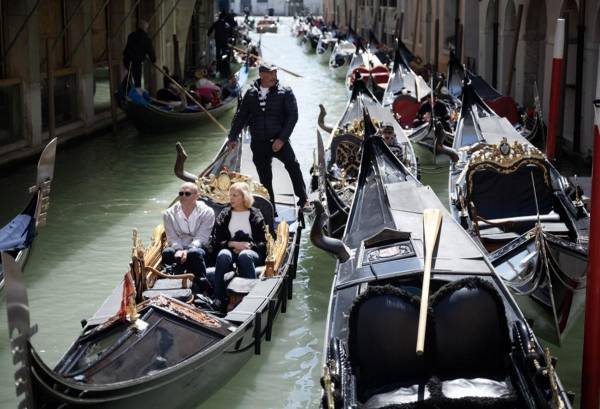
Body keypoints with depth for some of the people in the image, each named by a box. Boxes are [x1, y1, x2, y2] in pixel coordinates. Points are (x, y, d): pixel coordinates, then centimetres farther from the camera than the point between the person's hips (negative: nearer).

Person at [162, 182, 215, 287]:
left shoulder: (207, 212, 0)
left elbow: (201, 238, -9)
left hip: (196, 248, -2)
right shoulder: (169, 214, 8)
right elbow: (172, 238, -1)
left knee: (195, 253, -38)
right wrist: (179, 250, -23)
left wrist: (187, 251, -26)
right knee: (167, 252, -33)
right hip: (178, 248, 2)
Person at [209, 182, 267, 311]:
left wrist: (249, 245, -13)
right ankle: (219, 300, -40)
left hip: (250, 251, -1)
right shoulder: (224, 215, 16)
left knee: (244, 256, -39)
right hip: (229, 250, 1)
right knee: (223, 255, -36)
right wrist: (233, 244, -10)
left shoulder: (255, 215, 12)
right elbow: (215, 241, 6)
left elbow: (262, 243, 7)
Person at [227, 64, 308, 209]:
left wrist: (282, 139, -18)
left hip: (278, 141, -3)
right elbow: (240, 116, 13)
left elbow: (292, 116, -9)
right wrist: (233, 137, 5)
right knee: (265, 180, 9)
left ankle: (302, 197, -22)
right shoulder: (251, 94, 7)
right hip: (259, 144, 3)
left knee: (292, 164, -28)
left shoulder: (285, 93, -2)